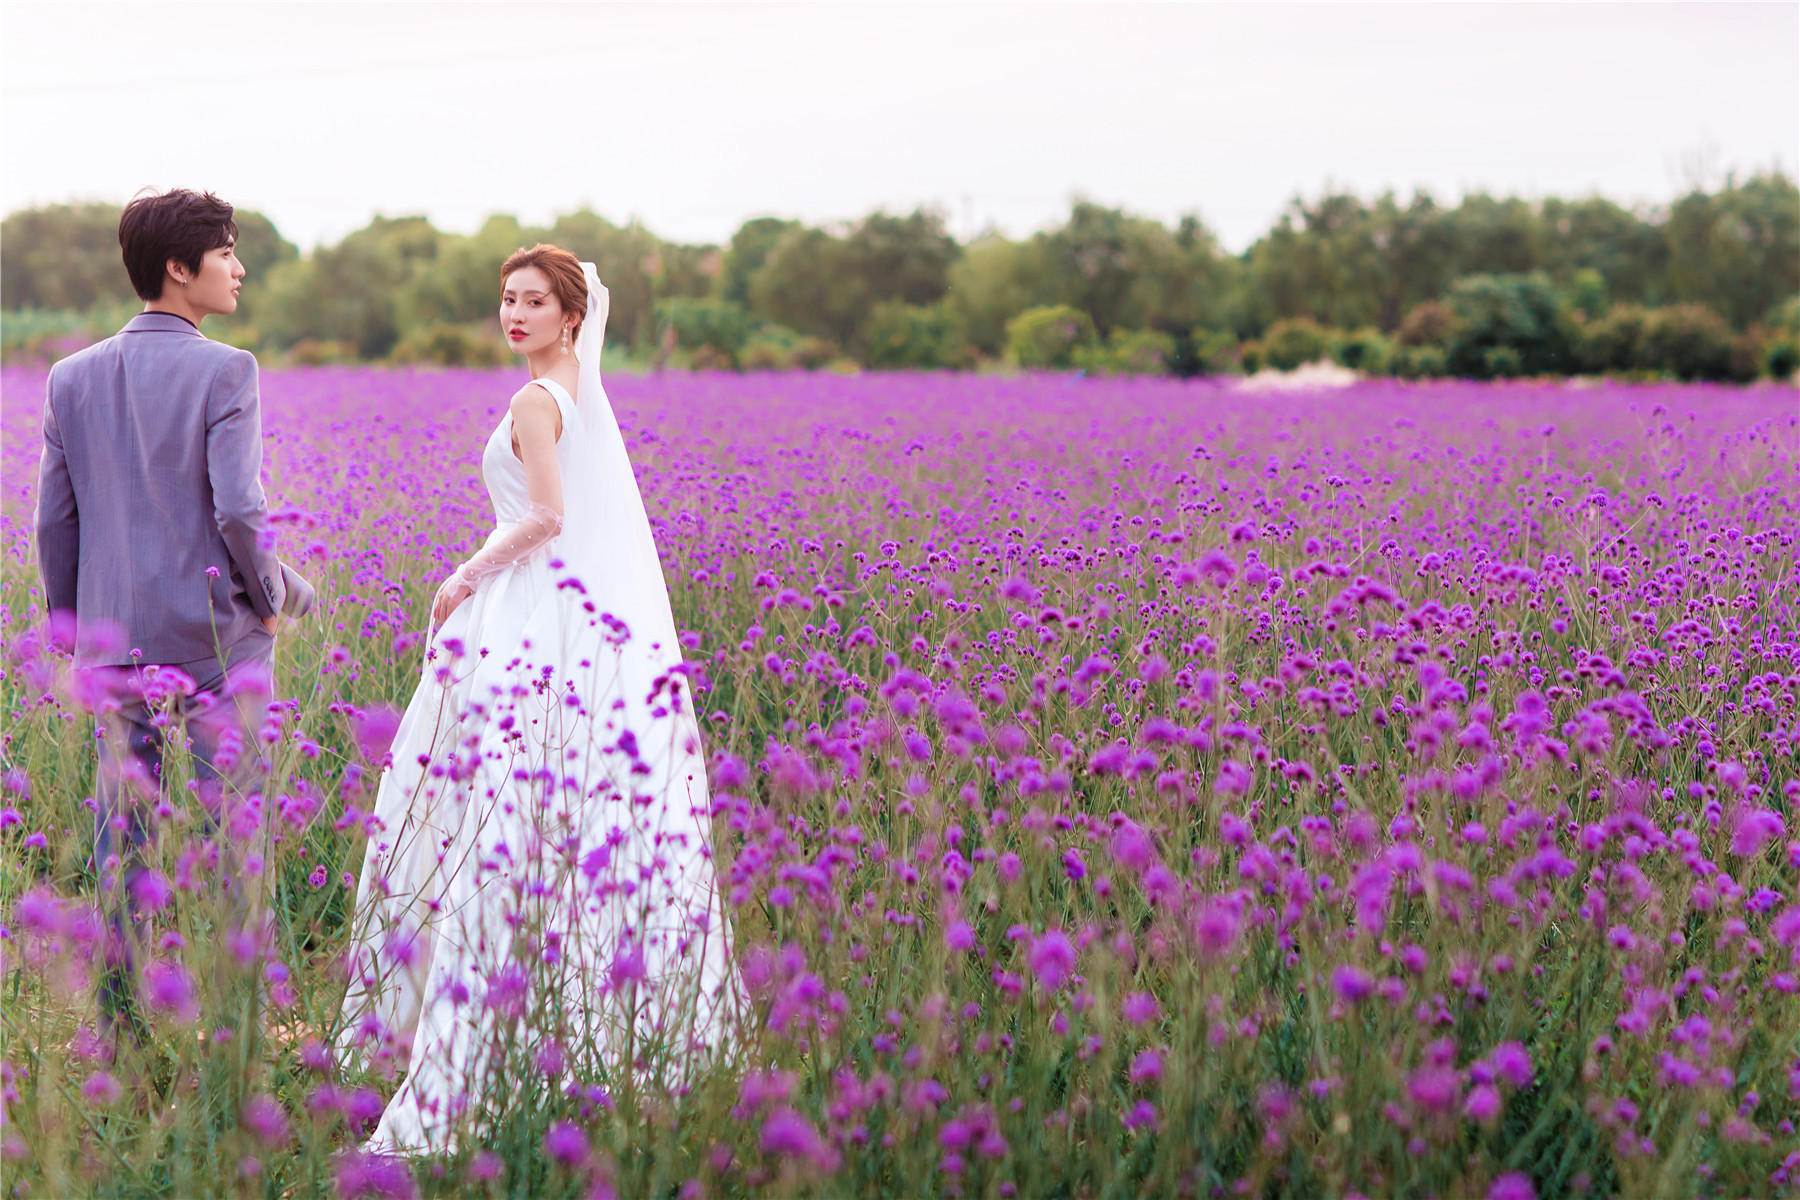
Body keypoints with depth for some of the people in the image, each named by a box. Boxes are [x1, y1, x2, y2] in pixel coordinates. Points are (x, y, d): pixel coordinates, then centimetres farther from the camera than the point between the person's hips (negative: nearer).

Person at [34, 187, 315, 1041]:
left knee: (123, 835, 9)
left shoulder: (73, 378, 6)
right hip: (216, 637, -5)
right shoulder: (225, 372, -10)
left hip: (116, 642, 5)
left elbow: (54, 518, 8)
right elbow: (237, 511, -16)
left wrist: (69, 624, 19)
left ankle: (121, 1022, 14)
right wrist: (274, 594, 1)